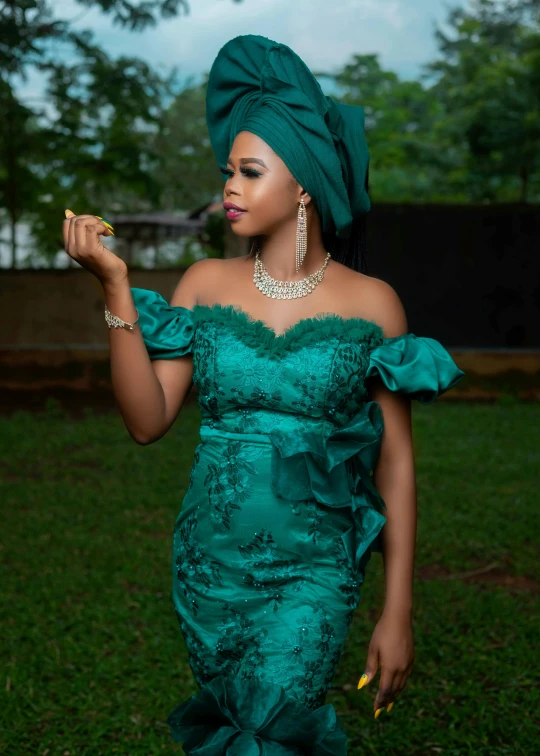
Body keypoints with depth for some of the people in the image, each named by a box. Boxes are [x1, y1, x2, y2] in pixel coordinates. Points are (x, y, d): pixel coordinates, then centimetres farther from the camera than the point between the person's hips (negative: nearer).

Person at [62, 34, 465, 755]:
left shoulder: (371, 302, -7)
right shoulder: (208, 284, 0)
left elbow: (396, 462, -4)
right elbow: (147, 421, -7)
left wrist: (398, 611, -5)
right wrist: (116, 285, -15)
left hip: (315, 567, -3)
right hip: (209, 561, 3)